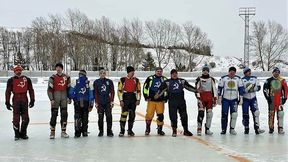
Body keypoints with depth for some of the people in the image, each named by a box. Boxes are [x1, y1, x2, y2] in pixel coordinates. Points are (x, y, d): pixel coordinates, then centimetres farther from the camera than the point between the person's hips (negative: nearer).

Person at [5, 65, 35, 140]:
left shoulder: (27, 79, 7)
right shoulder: (11, 80, 2)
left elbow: (31, 90, 10)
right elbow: (8, 92, 2)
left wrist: (32, 100, 6)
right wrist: (7, 102, -2)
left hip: (24, 100, 2)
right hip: (16, 100, -2)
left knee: (25, 118, 3)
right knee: (16, 118, 0)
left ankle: (23, 133, 17)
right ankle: (17, 134, 12)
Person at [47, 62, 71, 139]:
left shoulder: (66, 77, 7)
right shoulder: (53, 78, -3)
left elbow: (68, 88, 14)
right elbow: (49, 89, -5)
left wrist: (69, 98, 9)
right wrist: (51, 99, -11)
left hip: (64, 99, 3)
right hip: (55, 99, -3)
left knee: (64, 114, 5)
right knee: (54, 115, -3)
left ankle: (63, 131, 14)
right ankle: (52, 132, 4)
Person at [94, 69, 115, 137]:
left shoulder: (109, 81, 6)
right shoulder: (96, 82, 5)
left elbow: (112, 92, 6)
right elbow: (95, 93, 3)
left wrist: (112, 101, -1)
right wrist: (96, 102, -2)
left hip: (108, 102, 0)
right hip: (100, 103, 0)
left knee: (109, 117, -3)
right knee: (100, 117, 3)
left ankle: (109, 131, 5)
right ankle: (101, 131, 13)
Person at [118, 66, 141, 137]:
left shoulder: (136, 80, 9)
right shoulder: (123, 80, -1)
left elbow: (138, 90, 11)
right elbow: (119, 90, -2)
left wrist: (138, 100, 3)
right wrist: (121, 100, -8)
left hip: (133, 99, 4)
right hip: (125, 99, -4)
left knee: (132, 115, 7)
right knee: (124, 114, -10)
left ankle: (130, 130, 18)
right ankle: (122, 131, -4)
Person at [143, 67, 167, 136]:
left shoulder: (164, 79, 7)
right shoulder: (150, 78, 1)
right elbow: (145, 87, 5)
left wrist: (165, 98, 6)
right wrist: (146, 96, -1)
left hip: (160, 101, 2)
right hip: (151, 100, -1)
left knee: (160, 115, -1)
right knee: (149, 114, -3)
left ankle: (160, 129, 13)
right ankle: (147, 129, 13)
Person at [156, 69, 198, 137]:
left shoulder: (182, 81, 11)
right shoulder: (167, 82, 3)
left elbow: (189, 87, 14)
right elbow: (162, 89, -5)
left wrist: (196, 90, 6)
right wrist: (158, 95, -21)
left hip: (181, 101, 2)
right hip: (172, 101, -2)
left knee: (184, 115, 4)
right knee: (173, 116, -2)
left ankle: (186, 130, 16)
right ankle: (174, 131, 12)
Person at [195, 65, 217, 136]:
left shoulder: (211, 79, 11)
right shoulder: (199, 79, 1)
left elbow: (214, 89, 11)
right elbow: (197, 89, -4)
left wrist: (215, 98, 4)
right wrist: (198, 98, -13)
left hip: (209, 99, 3)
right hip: (201, 98, -3)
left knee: (209, 113, 2)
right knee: (201, 113, -14)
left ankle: (207, 129, 13)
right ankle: (199, 129, -10)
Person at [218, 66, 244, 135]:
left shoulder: (238, 79, 4)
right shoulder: (223, 78, -1)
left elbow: (241, 88, 6)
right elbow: (220, 88, 1)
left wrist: (241, 98, 2)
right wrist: (219, 98, -1)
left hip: (234, 99, 1)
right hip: (225, 99, -1)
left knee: (234, 114, -5)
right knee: (224, 114, -2)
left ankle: (232, 129, 7)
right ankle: (223, 129, 7)